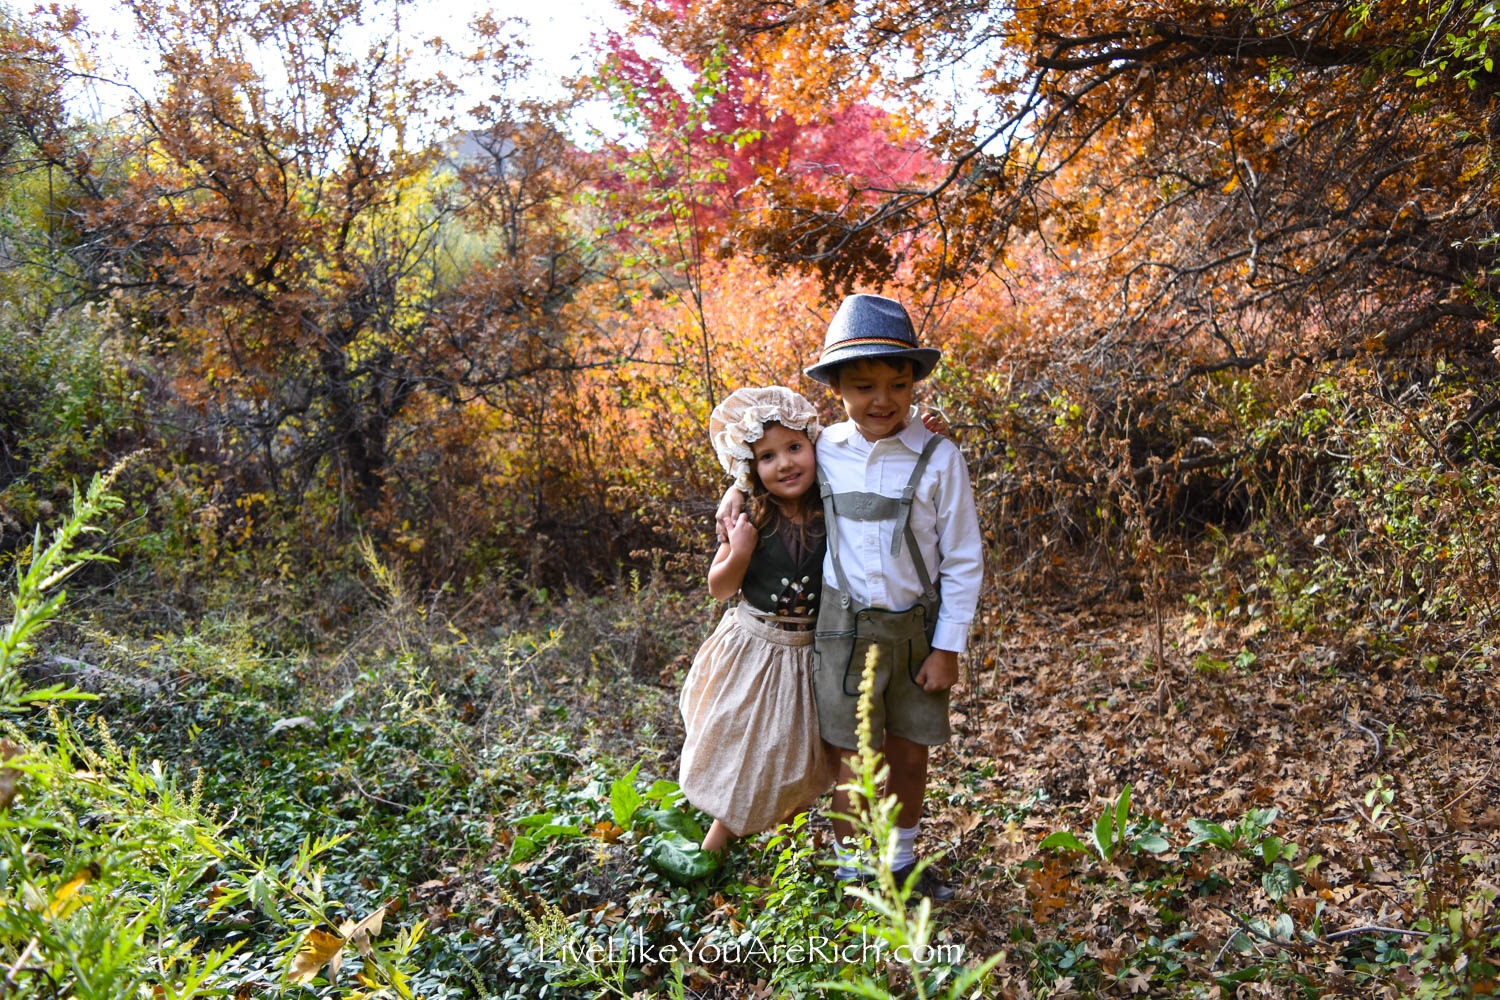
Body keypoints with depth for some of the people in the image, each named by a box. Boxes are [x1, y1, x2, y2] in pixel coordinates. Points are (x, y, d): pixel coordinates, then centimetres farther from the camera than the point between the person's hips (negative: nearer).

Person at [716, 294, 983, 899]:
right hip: (846, 624, 0)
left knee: (910, 752, 12)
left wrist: (948, 646, -5)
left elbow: (963, 560, -4)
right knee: (857, 759, 4)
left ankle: (902, 860, 36)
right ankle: (849, 868, 27)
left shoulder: (938, 458, -9)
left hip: (919, 627, 0)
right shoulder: (825, 449, -4)